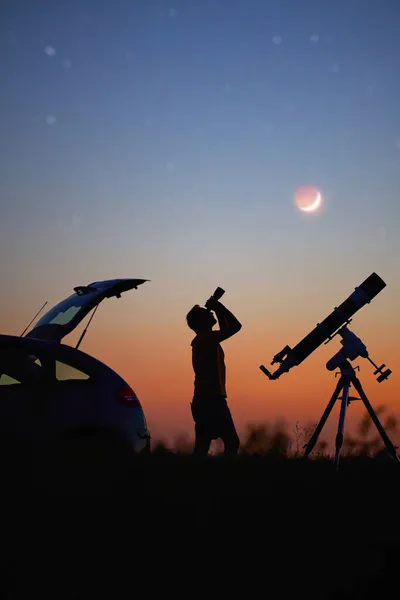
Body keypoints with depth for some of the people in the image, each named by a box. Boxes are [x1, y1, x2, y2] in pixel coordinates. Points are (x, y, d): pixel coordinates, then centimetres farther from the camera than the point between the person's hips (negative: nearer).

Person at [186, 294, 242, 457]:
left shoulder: (203, 340, 18)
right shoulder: (206, 339, -12)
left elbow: (226, 329, 31)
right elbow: (235, 326, -14)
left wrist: (217, 308, 20)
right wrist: (218, 306, -4)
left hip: (205, 400, 10)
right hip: (212, 400, -10)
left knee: (202, 447, 6)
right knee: (232, 442, -9)